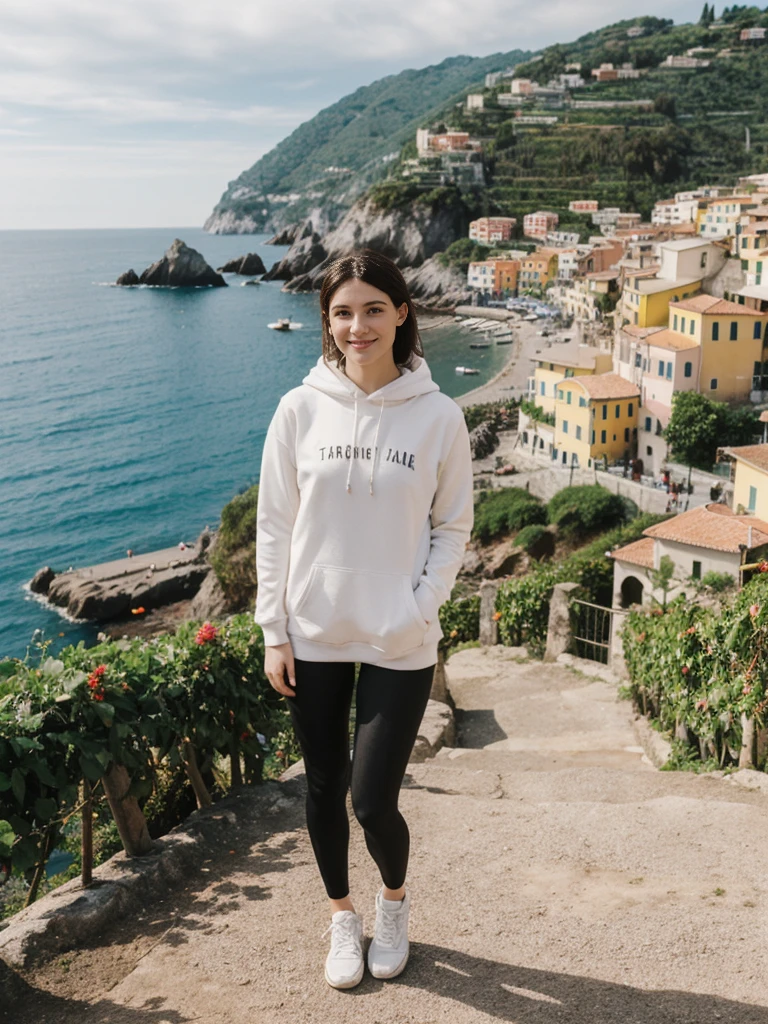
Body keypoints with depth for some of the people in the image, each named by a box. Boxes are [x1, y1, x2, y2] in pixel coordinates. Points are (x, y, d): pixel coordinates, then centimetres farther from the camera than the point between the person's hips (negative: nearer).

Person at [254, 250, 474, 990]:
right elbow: (273, 525, 1)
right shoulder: (301, 409, -4)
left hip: (399, 645, -2)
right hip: (314, 637, 2)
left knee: (373, 801, 0)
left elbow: (453, 527, 0)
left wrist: (416, 614, -11)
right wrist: (274, 631, -1)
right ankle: (342, 916, 40)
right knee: (324, 789, 15)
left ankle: (394, 900, 35)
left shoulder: (438, 416, -7)